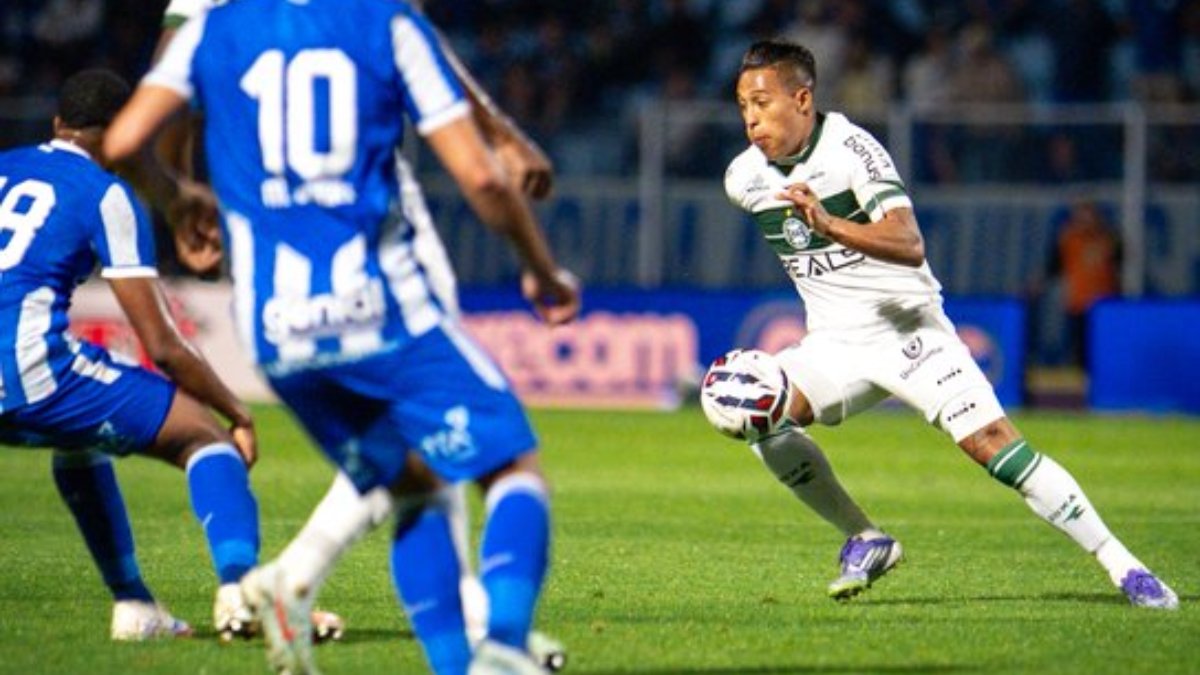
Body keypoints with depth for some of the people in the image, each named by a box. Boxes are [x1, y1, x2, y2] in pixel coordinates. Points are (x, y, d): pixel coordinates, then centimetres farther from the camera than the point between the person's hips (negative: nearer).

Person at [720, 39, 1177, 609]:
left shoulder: (849, 147, -18)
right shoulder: (744, 179, 0)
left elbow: (909, 246, -31)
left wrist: (830, 226, -44)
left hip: (907, 327, -5)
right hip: (834, 343, 5)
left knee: (993, 444, -17)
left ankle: (1122, 566, -10)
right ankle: (864, 540, -7)